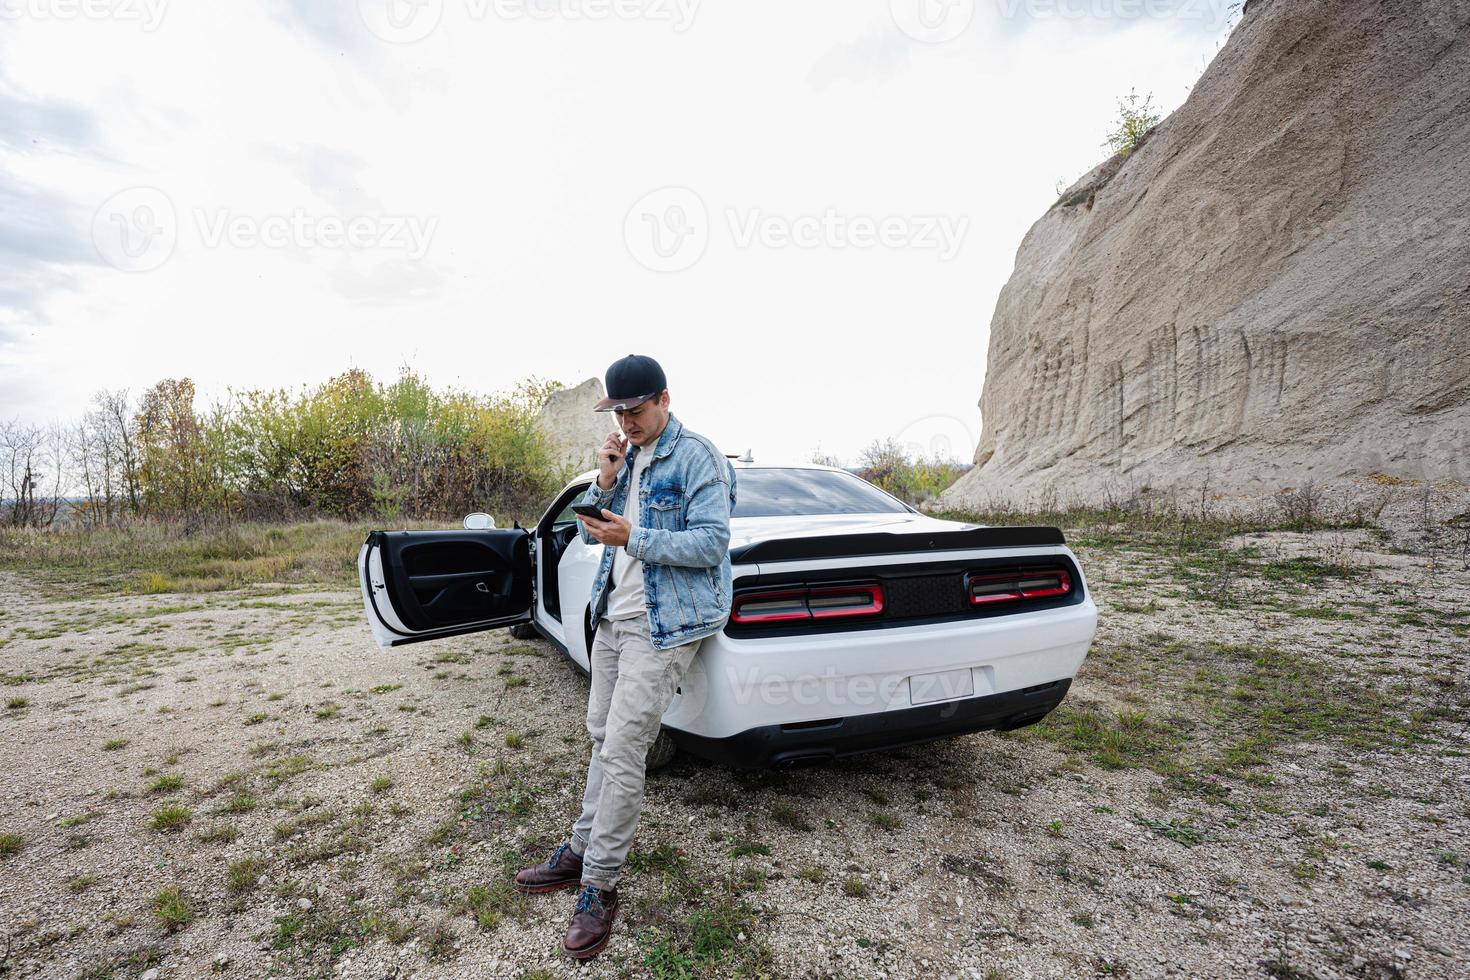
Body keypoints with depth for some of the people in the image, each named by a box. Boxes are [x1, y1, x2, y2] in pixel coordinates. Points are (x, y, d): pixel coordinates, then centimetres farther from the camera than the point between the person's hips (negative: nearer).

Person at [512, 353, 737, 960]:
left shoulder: (696, 457, -12)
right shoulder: (627, 455, 12)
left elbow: (711, 544, -19)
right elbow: (589, 533, 12)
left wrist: (632, 538, -25)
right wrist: (605, 482, -6)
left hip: (664, 625, -8)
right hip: (614, 614, 8)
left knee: (622, 751, -6)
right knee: (602, 737, 16)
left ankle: (599, 886, 9)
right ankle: (582, 850, 31)